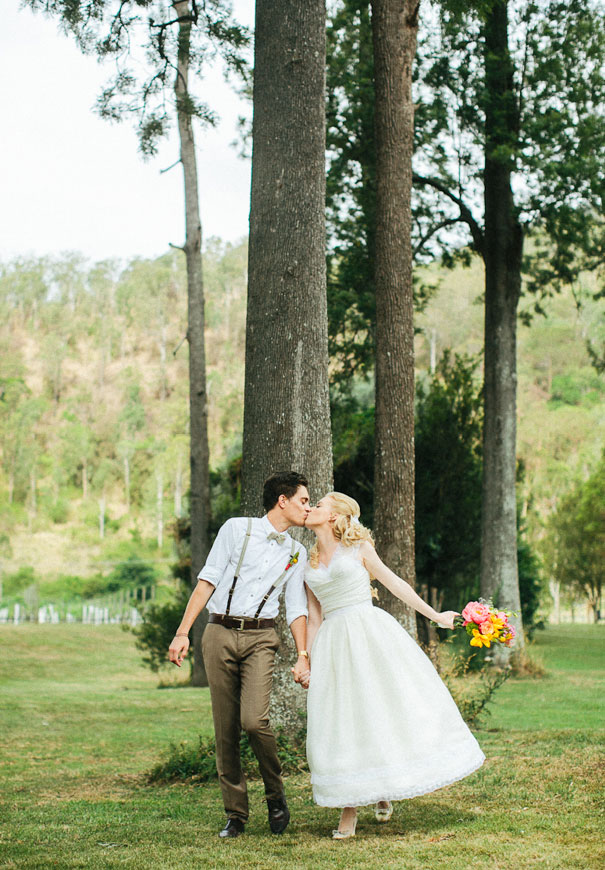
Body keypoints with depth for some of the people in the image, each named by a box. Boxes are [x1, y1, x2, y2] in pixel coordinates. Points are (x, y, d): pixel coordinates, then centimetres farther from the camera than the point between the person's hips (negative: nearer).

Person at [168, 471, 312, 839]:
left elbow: (297, 608, 15)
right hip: (220, 633, -1)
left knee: (254, 720, -19)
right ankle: (236, 815, 11)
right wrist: (183, 632, -5)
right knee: (225, 730, 0)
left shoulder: (297, 554, 16)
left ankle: (276, 794, 4)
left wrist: (304, 656, 3)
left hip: (260, 637, 1)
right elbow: (208, 581, 2)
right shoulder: (238, 529, 5)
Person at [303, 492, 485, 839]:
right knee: (341, 719, -2)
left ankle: (383, 789, 13)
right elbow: (315, 616, 16)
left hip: (370, 633, -3)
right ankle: (349, 808, 2)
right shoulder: (308, 563, 14)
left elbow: (394, 583, 10)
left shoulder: (358, 548, 4)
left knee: (389, 703, -5)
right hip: (333, 641, 3)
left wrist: (435, 615, 10)